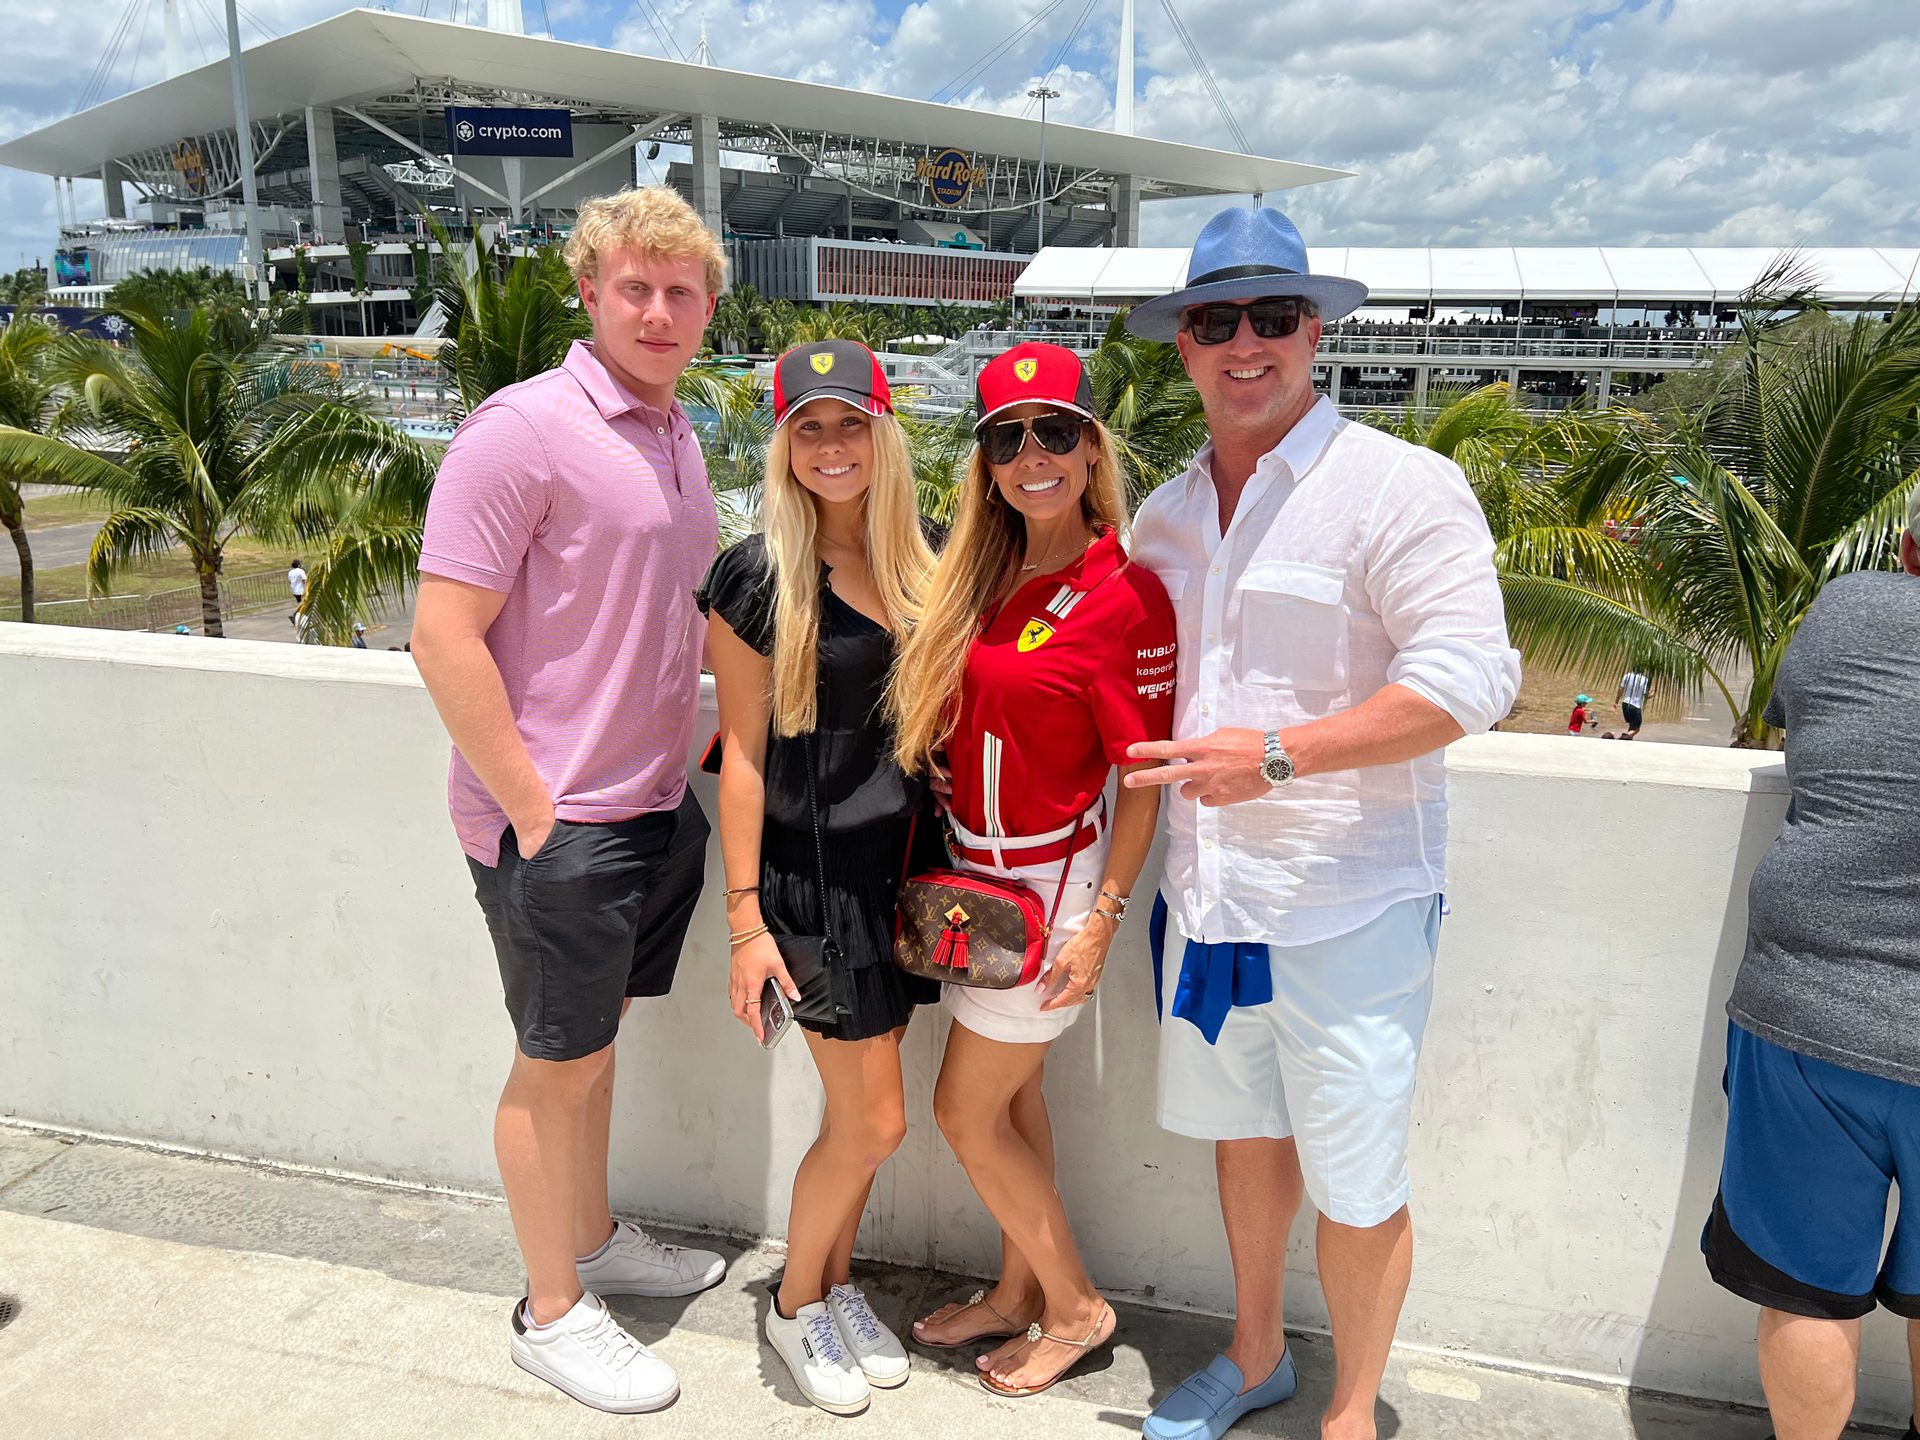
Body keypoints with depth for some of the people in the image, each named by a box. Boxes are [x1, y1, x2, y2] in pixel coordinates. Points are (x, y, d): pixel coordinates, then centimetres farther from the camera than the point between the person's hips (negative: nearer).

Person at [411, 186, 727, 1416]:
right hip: (560, 825, -7)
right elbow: (444, 636, -19)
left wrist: (680, 748, 13)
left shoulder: (677, 437, 11)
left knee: (598, 1036, 21)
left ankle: (594, 1239, 41)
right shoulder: (526, 428, -15)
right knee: (559, 1064, 7)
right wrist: (533, 809, -18)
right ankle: (553, 1310, 26)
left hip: (657, 807, 7)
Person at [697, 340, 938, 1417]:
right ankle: (796, 1304, 28)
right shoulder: (760, 578, -10)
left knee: (859, 1105, 15)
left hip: (907, 863, 5)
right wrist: (746, 918, -9)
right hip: (816, 870, -5)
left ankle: (837, 1279, 39)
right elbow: (744, 751, -8)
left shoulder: (927, 563, 5)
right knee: (874, 1118, 2)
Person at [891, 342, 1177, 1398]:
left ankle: (1073, 1306, 26)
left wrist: (1101, 919, -15)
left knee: (967, 1111, 4)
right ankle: (1018, 1291, 38)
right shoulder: (981, 572, 3)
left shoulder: (1125, 593, -17)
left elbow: (1144, 777, -15)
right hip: (976, 869, 7)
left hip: (1051, 879, -7)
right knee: (1012, 1096, 19)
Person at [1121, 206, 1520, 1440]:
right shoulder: (1166, 514, 10)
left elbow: (1465, 680, -19)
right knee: (1241, 1129, 21)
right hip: (1210, 892, 6)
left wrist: (1277, 756, -25)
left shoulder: (1399, 486, -11)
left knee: (1354, 1183, 6)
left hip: (1349, 900, -6)